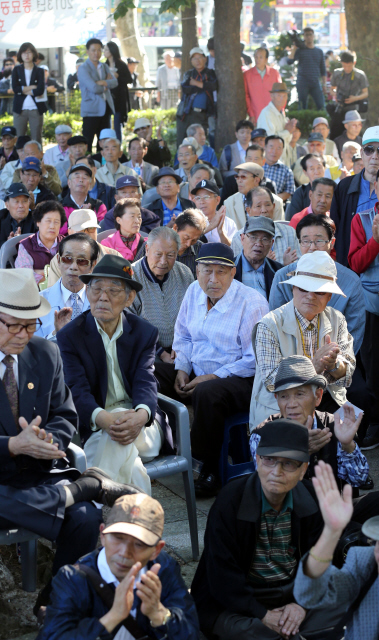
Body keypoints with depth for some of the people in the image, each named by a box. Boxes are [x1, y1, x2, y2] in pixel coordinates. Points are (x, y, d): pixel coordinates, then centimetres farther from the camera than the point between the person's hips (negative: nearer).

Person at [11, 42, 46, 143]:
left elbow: (40, 90, -9)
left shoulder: (39, 71, 5)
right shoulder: (17, 70, 9)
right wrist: (33, 87, -9)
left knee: (36, 140, 1)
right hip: (20, 109, 1)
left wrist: (23, 90, -6)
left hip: (36, 109, -1)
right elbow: (15, 88, -6)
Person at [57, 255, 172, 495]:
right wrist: (103, 419, -34)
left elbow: (145, 382, -6)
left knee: (116, 445, -35)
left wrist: (141, 415, -32)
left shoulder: (145, 332, 8)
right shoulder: (70, 335, 2)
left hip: (139, 423, 1)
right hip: (94, 428, -1)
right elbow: (78, 390, -11)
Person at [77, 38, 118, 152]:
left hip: (105, 108, 7)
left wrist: (103, 83, -18)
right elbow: (94, 88, -20)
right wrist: (106, 86, -3)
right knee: (87, 141, -5)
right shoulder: (83, 69, -8)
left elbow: (114, 82, -2)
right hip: (91, 110, -7)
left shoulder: (104, 66, 14)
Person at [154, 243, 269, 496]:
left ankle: (210, 468, -19)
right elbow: (183, 336, 21)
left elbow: (255, 360, -15)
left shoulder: (251, 302, -14)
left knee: (207, 393, -38)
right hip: (196, 372, 7)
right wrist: (182, 368, 4)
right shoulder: (194, 291, 7)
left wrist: (213, 377, -18)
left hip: (240, 379, -7)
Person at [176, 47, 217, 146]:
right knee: (180, 142, 1)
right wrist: (204, 86, -7)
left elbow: (214, 86, -12)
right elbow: (185, 89, -6)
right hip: (186, 113, 2)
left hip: (201, 115, -2)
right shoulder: (188, 74, 14)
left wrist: (197, 83, -7)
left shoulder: (210, 73, 10)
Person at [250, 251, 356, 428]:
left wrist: (334, 363, -22)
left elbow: (346, 375, 3)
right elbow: (272, 381, -15)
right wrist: (315, 365, -28)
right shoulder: (270, 325, -8)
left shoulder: (337, 320, 7)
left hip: (327, 402, 5)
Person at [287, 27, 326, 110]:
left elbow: (323, 69, 16)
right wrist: (293, 48, -10)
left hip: (315, 84, 2)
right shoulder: (300, 50, 4)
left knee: (321, 106, -9)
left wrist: (324, 84, 9)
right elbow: (289, 61, -11)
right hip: (302, 84, -2)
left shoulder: (319, 51, 13)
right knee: (302, 107, 0)